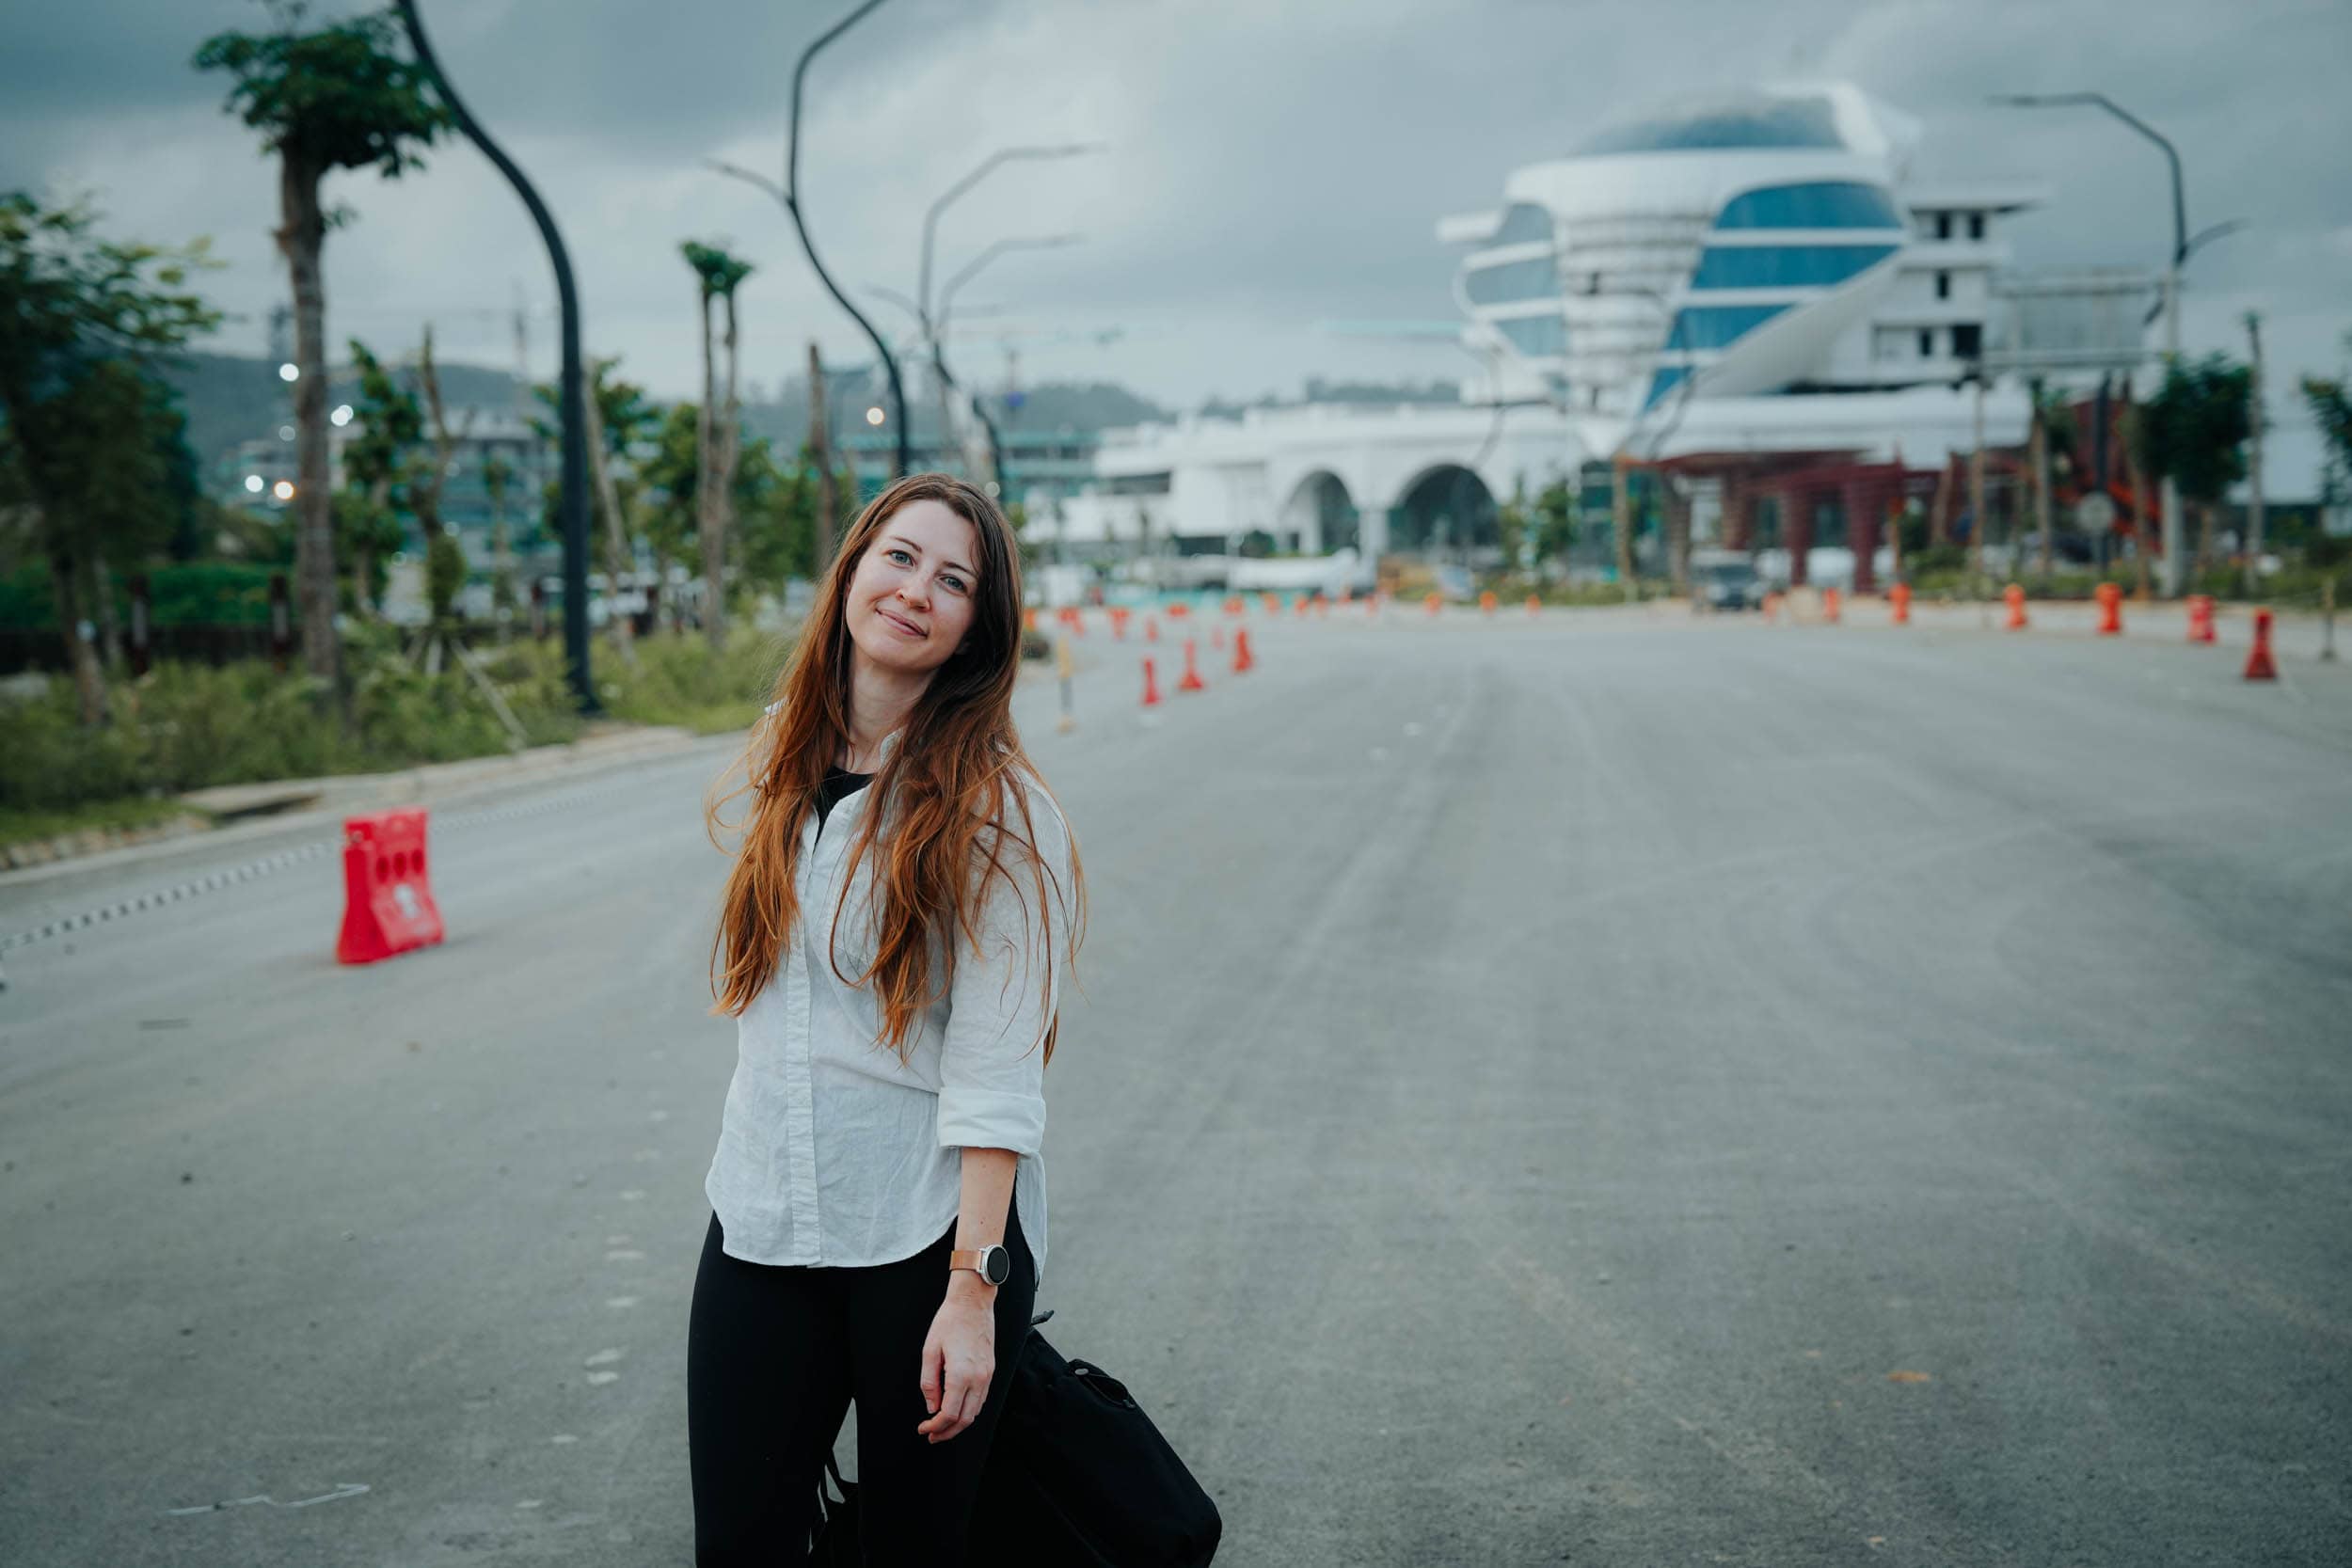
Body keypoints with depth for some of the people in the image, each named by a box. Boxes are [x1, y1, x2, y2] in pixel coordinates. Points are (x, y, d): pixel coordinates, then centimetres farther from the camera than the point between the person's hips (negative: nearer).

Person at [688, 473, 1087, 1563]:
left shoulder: (995, 813, -10)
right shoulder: (783, 762, 7)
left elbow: (994, 1079, -14)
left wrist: (975, 1290, -19)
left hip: (926, 1231, -5)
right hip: (761, 1224, 5)